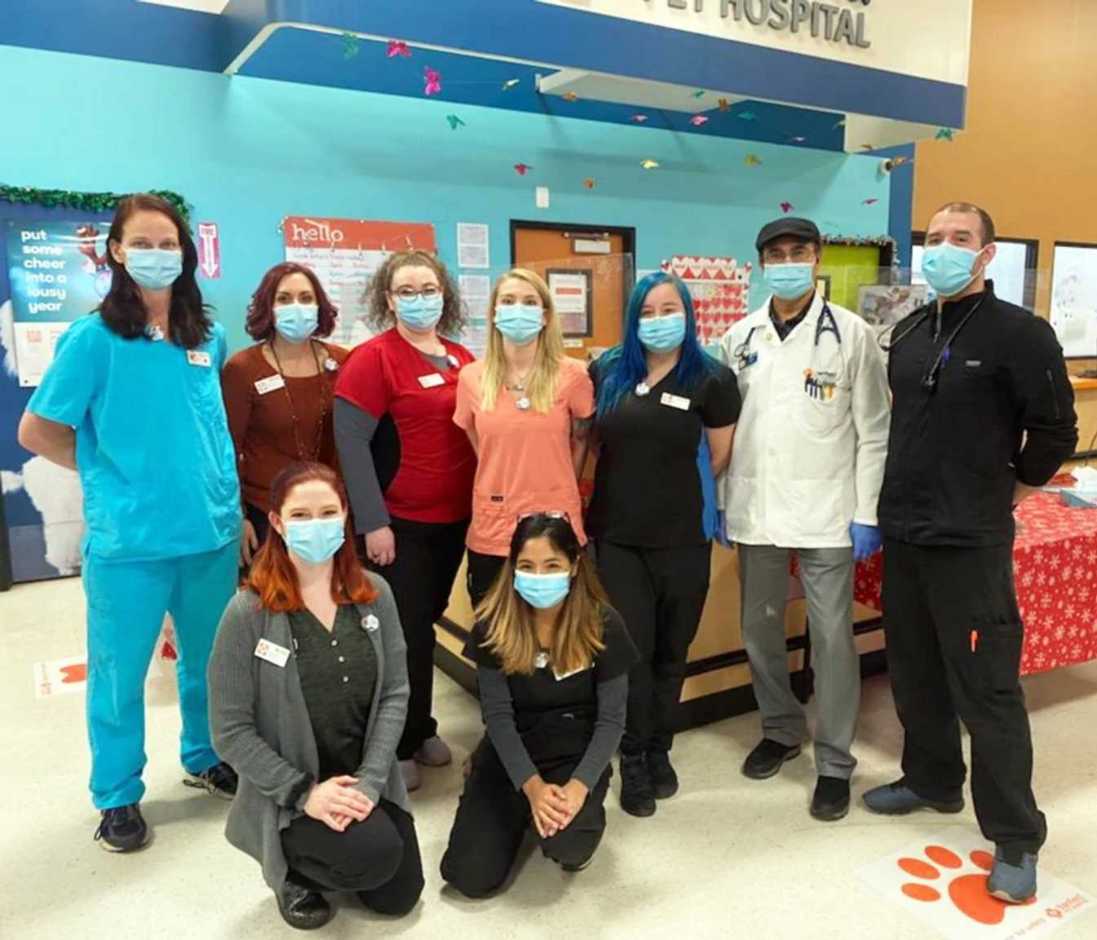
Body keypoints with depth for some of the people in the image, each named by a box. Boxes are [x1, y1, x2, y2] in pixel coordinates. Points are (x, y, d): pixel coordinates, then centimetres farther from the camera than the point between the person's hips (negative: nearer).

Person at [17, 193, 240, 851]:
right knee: (120, 672, 10)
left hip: (214, 531, 4)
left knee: (212, 659, 17)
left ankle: (207, 759, 40)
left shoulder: (210, 337, 5)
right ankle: (118, 796, 30)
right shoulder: (94, 338, -8)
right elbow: (38, 433, -5)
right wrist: (113, 473, -1)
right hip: (128, 540, -4)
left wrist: (218, 481, 8)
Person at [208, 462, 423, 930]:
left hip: (367, 780, 5)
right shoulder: (248, 613, -19)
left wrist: (369, 781, -15)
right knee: (375, 856, -27)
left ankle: (322, 852, 37)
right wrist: (303, 792, -19)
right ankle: (292, 869, 7)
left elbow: (395, 693, -4)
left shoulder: (374, 594, -6)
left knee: (399, 896, 10)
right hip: (287, 793, -4)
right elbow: (230, 730, -15)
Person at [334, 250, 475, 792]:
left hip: (453, 518, 6)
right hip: (399, 522, -6)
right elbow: (351, 443, -15)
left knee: (426, 624, 18)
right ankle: (397, 747, 22)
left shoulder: (464, 360, 8)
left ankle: (421, 729, 35)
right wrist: (373, 522, -19)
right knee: (404, 633, 4)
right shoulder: (373, 359, -11)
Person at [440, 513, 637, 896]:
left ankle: (586, 812, 8)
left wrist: (579, 785, -24)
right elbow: (497, 714, -10)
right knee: (469, 877, -7)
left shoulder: (603, 625, -14)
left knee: (567, 845, -30)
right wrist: (531, 785, -23)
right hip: (511, 750, 2)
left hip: (576, 749, -2)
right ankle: (521, 809, 24)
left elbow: (612, 718, -10)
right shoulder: (493, 624, -12)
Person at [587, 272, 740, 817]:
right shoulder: (606, 372, 2)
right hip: (616, 535, 1)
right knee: (632, 650, 2)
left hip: (682, 539, -1)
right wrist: (629, 483, 11)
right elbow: (588, 440, 15)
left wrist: (675, 490, 11)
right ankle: (634, 762, 20)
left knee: (671, 651, 12)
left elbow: (720, 459, 4)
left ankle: (659, 752, 32)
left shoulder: (712, 380, -5)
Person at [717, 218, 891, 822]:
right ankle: (780, 729, 35)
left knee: (831, 638, 3)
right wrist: (721, 501, 5)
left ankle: (834, 761, 19)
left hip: (826, 512, -3)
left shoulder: (852, 334, -3)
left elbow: (874, 431, -4)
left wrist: (867, 513, -8)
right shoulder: (739, 338, 6)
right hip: (755, 510, 4)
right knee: (759, 630, 14)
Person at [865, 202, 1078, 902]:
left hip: (971, 543, -6)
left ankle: (1016, 838, 15)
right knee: (915, 673, 17)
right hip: (903, 535, 6)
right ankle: (932, 780, 37)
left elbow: (1056, 432, -7)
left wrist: (1005, 492, 0)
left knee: (987, 689, 0)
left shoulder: (1021, 332, -8)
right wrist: (899, 498, 15)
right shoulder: (907, 333, 10)